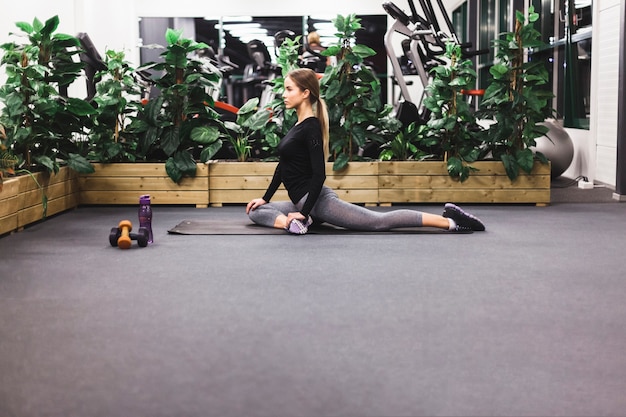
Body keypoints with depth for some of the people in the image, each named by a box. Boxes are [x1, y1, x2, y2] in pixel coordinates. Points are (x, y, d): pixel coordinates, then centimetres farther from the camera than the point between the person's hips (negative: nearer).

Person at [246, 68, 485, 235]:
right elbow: (283, 165, 23)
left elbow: (319, 174, -21)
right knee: (256, 211, 11)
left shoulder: (311, 127, -14)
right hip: (303, 201, 10)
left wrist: (304, 212, -22)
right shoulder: (299, 125, 15)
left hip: (317, 200, -10)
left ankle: (448, 221, -16)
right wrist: (265, 198, 21)